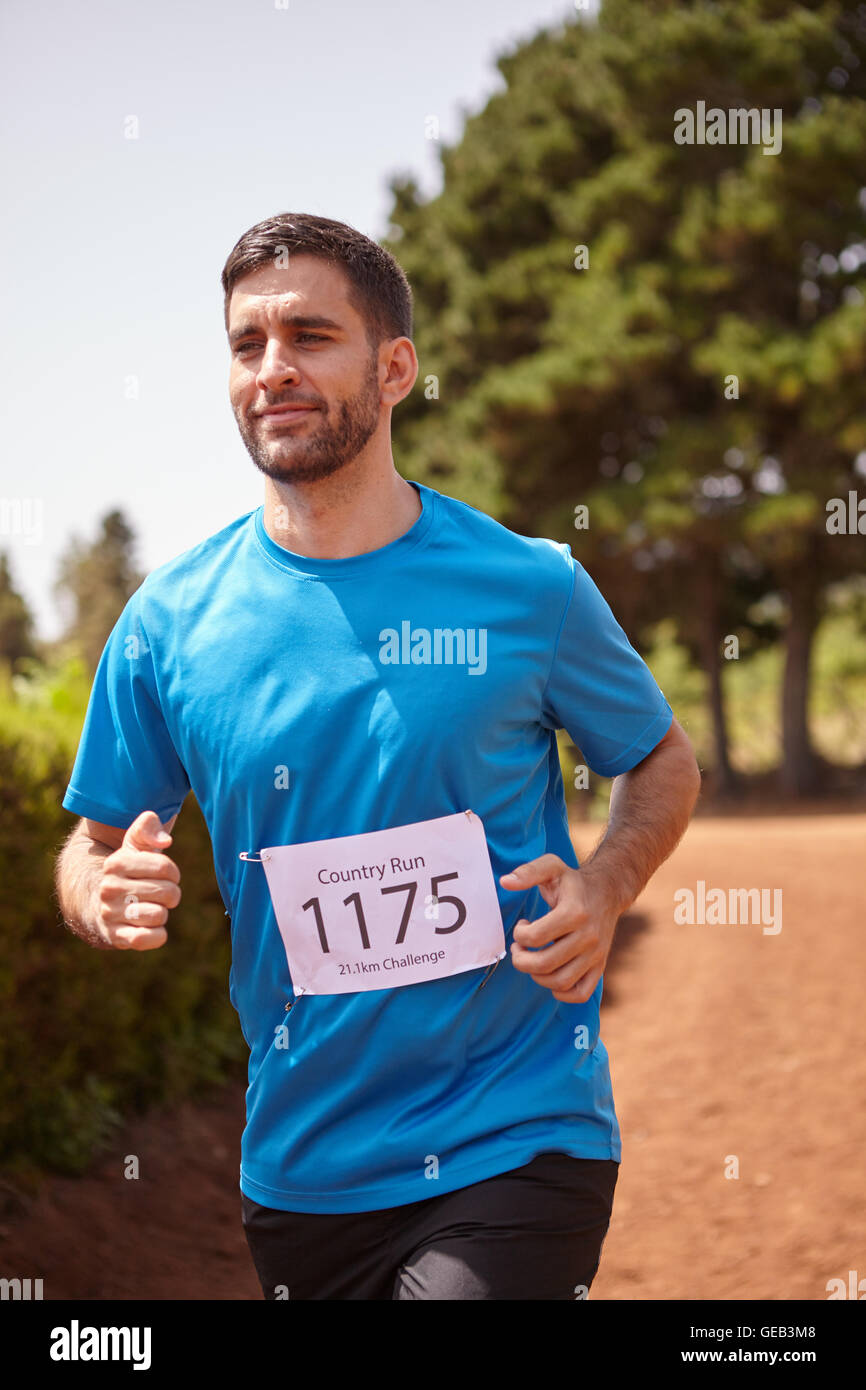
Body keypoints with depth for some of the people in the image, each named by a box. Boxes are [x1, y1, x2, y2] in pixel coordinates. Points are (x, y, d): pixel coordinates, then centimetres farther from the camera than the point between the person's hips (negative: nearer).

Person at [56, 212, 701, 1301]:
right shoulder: (169, 620, -1)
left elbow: (663, 764, 9)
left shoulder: (529, 587, -5)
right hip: (298, 1160, 3)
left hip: (515, 1142, -3)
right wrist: (109, 899, -16)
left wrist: (600, 893, -10)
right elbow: (91, 848, 8)